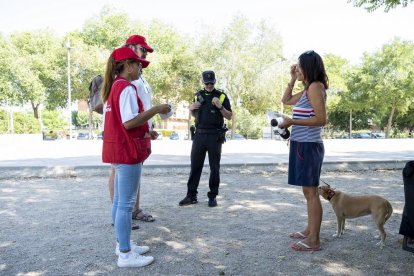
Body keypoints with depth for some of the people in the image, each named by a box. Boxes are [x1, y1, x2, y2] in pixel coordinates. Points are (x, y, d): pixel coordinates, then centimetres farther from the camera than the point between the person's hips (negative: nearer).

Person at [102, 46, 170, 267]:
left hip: (117, 150, 10)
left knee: (119, 201, 16)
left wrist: (144, 133, 17)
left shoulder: (113, 87, 16)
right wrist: (156, 109, -17)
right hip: (127, 151, -10)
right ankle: (125, 255, 5)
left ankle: (122, 244, 28)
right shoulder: (126, 88, -14)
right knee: (126, 203, -4)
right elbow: (129, 122, -24)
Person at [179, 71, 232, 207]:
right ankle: (191, 195, 11)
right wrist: (191, 108, 0)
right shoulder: (198, 95, 12)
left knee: (214, 167, 3)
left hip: (215, 136, -3)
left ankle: (212, 196, 12)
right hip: (199, 134, 3)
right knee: (195, 166, 4)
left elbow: (229, 116, -1)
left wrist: (220, 106, -17)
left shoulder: (221, 96, 1)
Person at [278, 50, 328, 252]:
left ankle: (313, 241, 1)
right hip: (302, 145, 10)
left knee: (311, 192, -6)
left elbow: (321, 119, -19)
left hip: (308, 146, -10)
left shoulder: (315, 87, -11)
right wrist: (292, 79, 19)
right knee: (308, 191, 16)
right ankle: (310, 230, 28)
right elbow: (286, 100, 28)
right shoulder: (307, 90, 16)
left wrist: (292, 122, -19)